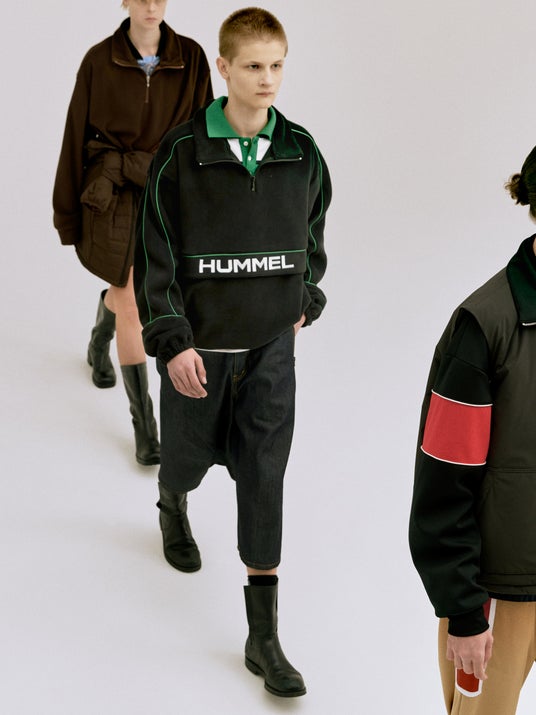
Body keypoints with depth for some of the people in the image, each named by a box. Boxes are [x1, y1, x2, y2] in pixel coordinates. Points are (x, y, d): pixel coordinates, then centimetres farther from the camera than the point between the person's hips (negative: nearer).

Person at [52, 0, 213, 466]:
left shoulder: (191, 59, -4)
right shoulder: (99, 61, -8)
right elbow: (77, 137, -2)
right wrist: (68, 215, 0)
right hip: (114, 196, -3)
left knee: (128, 292, 22)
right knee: (133, 304, -6)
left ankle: (100, 341, 58)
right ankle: (144, 426, 2)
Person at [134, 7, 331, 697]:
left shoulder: (301, 152, -2)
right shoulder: (181, 154, -12)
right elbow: (153, 255, -9)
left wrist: (305, 300, 11)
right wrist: (171, 342, -14)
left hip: (271, 343, 2)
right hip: (199, 342, -2)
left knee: (264, 478, 0)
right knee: (190, 452, 17)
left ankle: (264, 637, 6)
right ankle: (173, 507, 57)